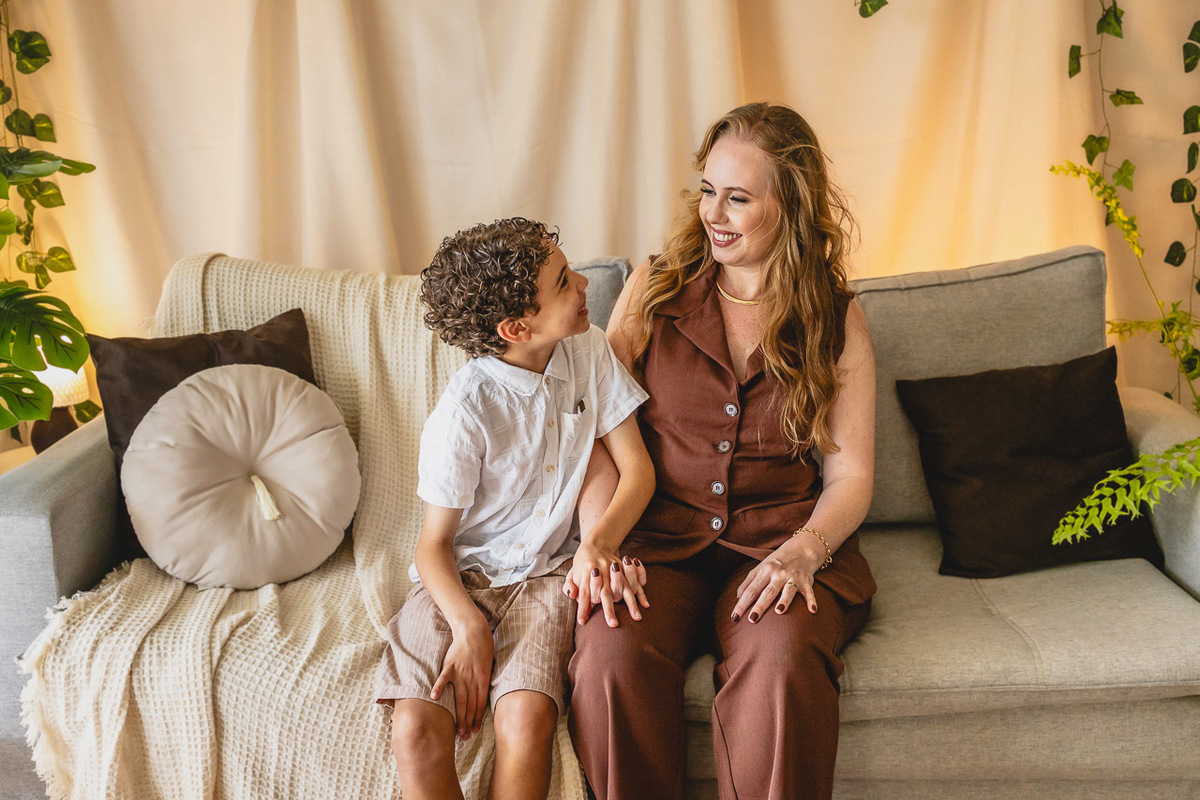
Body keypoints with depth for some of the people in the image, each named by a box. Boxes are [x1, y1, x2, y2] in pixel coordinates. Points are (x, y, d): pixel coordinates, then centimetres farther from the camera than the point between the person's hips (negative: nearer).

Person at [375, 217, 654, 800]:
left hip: (546, 576, 2)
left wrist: (600, 542, -19)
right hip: (460, 578, -2)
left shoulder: (588, 351, -3)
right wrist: (468, 626, -25)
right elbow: (434, 544, -8)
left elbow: (637, 468, 0)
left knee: (526, 720, -25)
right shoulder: (464, 412, -16)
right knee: (416, 734, -23)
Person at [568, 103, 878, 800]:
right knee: (613, 660, -30)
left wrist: (803, 551, -15)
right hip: (661, 540, 1)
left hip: (784, 542, 0)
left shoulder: (837, 319, 9)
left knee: (781, 664, -33)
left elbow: (851, 474, 5)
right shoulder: (657, 286, 9)